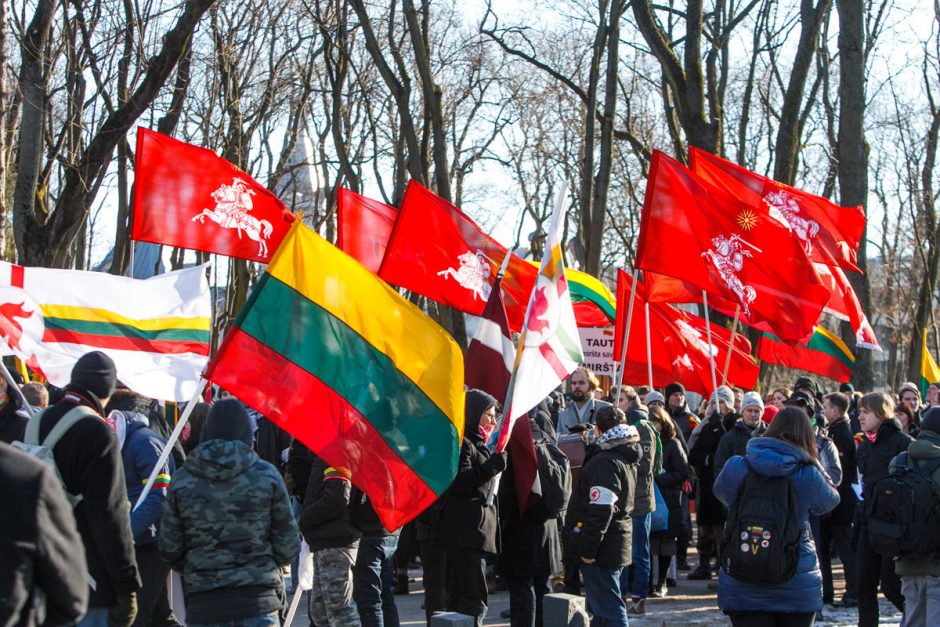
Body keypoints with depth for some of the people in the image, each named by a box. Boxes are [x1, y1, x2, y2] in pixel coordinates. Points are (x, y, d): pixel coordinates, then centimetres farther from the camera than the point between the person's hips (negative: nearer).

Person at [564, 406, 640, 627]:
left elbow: (600, 510, -24)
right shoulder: (626, 458, 14)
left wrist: (588, 549, -22)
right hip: (618, 544, 10)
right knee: (599, 608, 18)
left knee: (608, 609, -8)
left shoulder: (605, 462, -18)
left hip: (602, 550, -10)